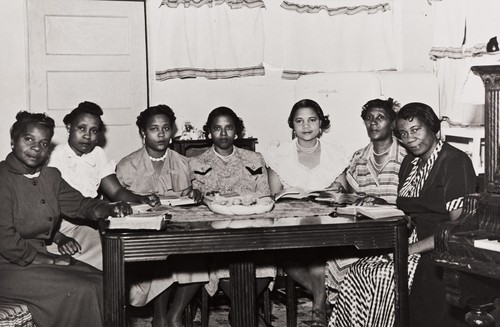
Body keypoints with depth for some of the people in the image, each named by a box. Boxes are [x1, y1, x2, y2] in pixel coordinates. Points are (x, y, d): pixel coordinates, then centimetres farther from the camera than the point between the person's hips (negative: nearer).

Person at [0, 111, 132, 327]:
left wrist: (110, 209, -8)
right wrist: (51, 261, -13)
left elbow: (78, 203, 13)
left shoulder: (50, 176, 10)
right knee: (79, 291, -21)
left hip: (40, 257, 8)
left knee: (102, 283, -4)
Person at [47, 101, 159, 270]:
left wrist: (141, 199, -11)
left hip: (88, 227, 6)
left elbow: (116, 191, 11)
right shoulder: (55, 156, -5)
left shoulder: (97, 154, 16)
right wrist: (59, 238, -28)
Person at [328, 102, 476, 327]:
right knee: (358, 272, -16)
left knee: (385, 278, -28)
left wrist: (412, 249, -18)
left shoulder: (454, 161, -9)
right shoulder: (409, 162, 16)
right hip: (410, 244, 7)